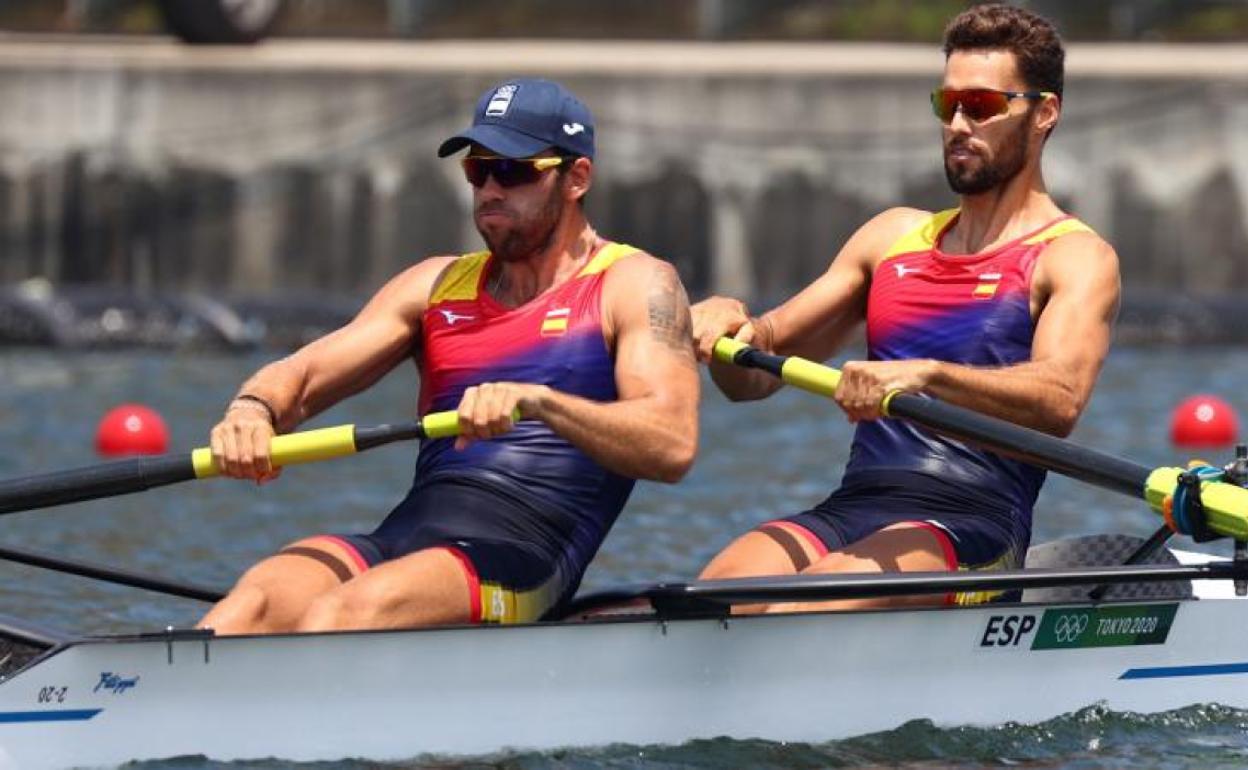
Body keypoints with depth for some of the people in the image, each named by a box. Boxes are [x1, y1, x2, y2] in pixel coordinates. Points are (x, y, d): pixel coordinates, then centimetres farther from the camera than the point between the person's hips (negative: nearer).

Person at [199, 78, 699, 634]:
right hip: (398, 542, 5)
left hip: (521, 559, -5)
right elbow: (302, 376, 14)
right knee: (256, 603, -27)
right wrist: (253, 410, -12)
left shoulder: (632, 285, 7)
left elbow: (673, 446, -10)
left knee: (342, 613, -34)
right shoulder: (440, 285, 24)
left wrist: (536, 400, -27)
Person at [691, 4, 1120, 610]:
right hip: (849, 509, 5)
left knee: (791, 612, -35)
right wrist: (728, 324, -4)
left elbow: (1060, 400, -17)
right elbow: (754, 377, 22)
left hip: (971, 528, -5)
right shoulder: (896, 236, 24)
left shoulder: (1075, 258, 4)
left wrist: (927, 374, -34)